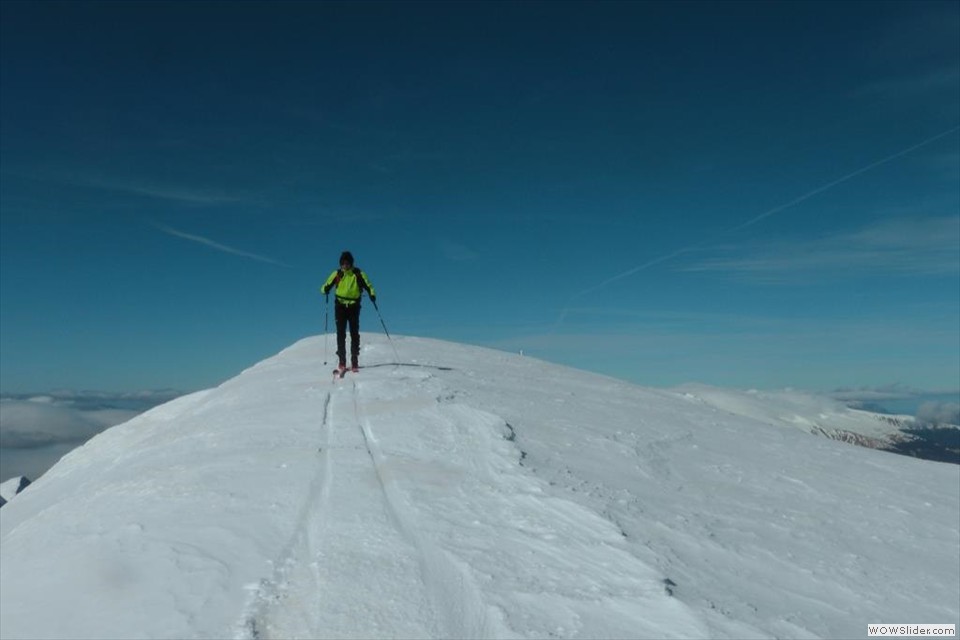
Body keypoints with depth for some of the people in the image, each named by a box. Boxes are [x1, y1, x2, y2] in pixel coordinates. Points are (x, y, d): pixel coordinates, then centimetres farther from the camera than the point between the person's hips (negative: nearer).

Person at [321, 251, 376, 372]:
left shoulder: (358, 274, 0)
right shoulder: (337, 274, 4)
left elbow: (368, 286, 1)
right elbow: (326, 285, 8)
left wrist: (372, 295, -18)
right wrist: (325, 290, -15)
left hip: (354, 307, -1)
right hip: (340, 306, 1)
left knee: (354, 334, -2)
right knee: (341, 333, -3)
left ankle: (355, 362, 2)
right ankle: (342, 361, 1)